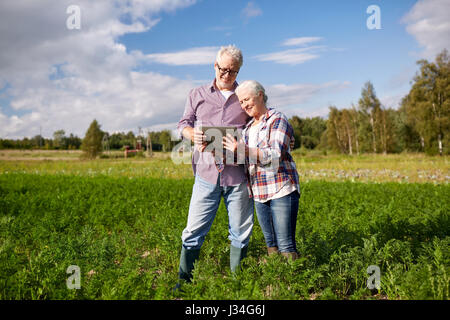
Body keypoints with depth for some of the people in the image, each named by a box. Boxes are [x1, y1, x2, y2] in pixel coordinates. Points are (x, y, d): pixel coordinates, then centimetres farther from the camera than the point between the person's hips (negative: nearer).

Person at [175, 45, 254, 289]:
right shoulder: (197, 95, 14)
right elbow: (184, 124, 12)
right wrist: (194, 135, -10)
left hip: (238, 175, 0)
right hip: (206, 172, 0)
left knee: (240, 233, 7)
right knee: (194, 230, 0)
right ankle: (183, 280, 14)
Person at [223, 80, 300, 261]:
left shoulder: (278, 120, -5)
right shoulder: (248, 127, 17)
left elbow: (275, 155, -18)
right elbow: (244, 158, 22)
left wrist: (242, 149, -24)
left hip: (281, 190, -7)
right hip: (259, 193, 7)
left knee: (286, 245, -7)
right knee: (270, 244, 13)